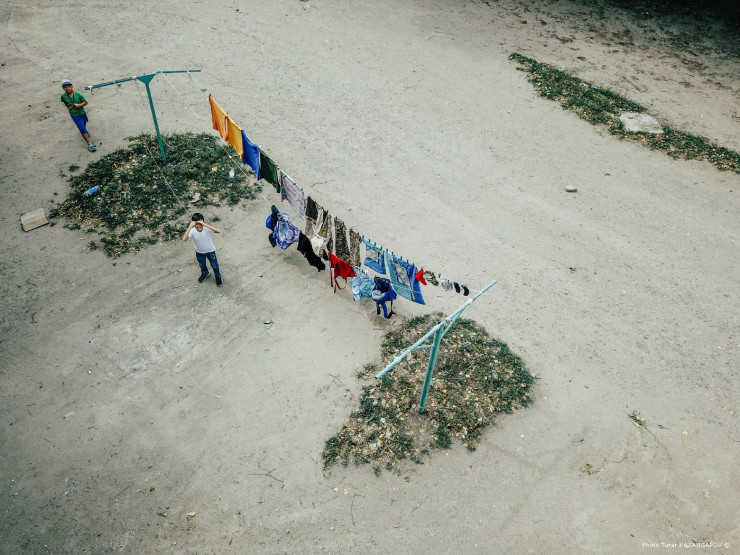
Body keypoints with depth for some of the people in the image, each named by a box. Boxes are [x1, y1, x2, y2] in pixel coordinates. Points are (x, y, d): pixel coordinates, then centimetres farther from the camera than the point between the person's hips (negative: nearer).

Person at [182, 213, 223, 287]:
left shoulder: (207, 229, -32)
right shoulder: (192, 231, -29)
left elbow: (218, 231, -50)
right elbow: (184, 239, -44)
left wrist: (205, 225, -54)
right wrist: (190, 227, -50)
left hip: (210, 251, -2)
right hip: (199, 252, 2)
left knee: (214, 265, 19)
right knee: (202, 265, 29)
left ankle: (218, 276, 49)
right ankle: (205, 273, 61)